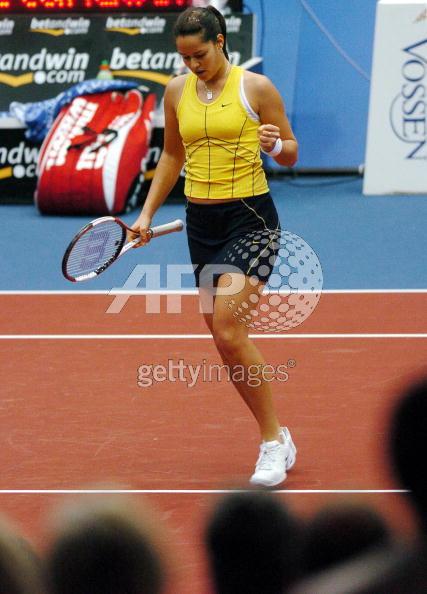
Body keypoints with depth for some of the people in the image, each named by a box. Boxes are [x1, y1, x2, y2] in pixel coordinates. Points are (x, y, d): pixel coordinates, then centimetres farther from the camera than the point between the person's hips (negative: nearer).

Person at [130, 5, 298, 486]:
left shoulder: (256, 87, -7)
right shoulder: (177, 92, 6)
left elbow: (290, 154, 0)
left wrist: (275, 145, -22)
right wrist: (147, 213, 13)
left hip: (250, 217, -6)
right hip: (201, 222, 6)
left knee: (227, 331, -19)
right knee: (226, 341, 5)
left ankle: (273, 438, -7)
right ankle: (275, 441, 16)